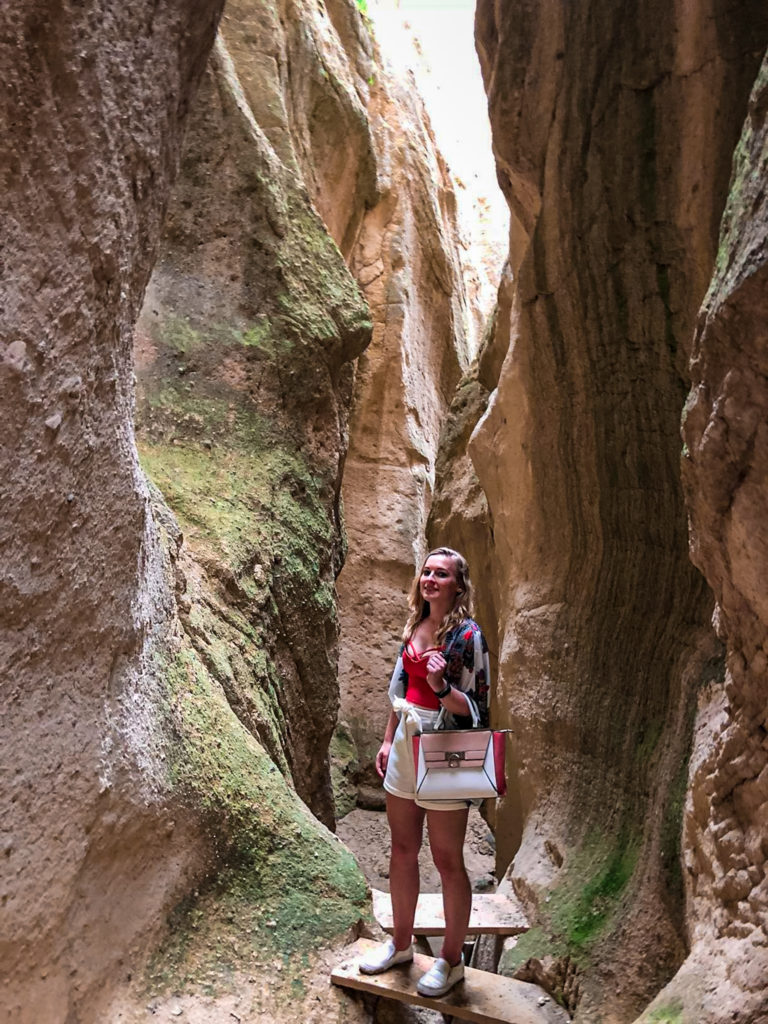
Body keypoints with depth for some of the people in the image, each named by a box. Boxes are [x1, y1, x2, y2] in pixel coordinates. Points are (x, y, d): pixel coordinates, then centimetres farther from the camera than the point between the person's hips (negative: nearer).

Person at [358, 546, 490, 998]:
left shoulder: (468, 635, -15)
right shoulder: (414, 627, 5)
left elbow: (477, 709, -13)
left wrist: (441, 686, -29)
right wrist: (388, 740, 16)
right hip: (405, 748, 7)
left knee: (447, 860, 8)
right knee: (402, 852, 18)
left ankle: (451, 960, 27)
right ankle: (401, 943, 37)